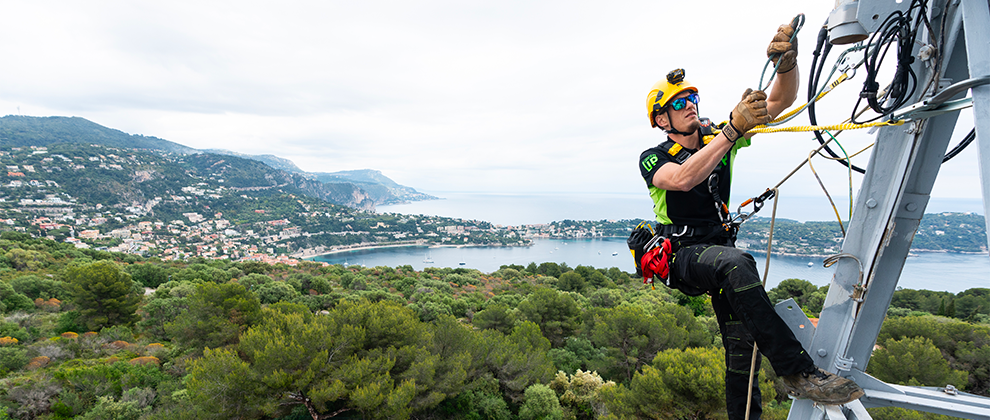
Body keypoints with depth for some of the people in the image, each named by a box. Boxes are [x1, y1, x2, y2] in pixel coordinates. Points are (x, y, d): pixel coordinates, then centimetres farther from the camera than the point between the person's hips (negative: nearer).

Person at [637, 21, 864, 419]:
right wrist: (733, 129, -32)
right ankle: (797, 371, -29)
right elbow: (683, 179, -30)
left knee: (741, 341, -3)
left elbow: (780, 102, 1)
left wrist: (787, 63, -18)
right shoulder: (653, 159, -7)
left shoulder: (718, 137, 7)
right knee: (737, 263, -36)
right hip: (681, 256, -5)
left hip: (720, 249, 5)